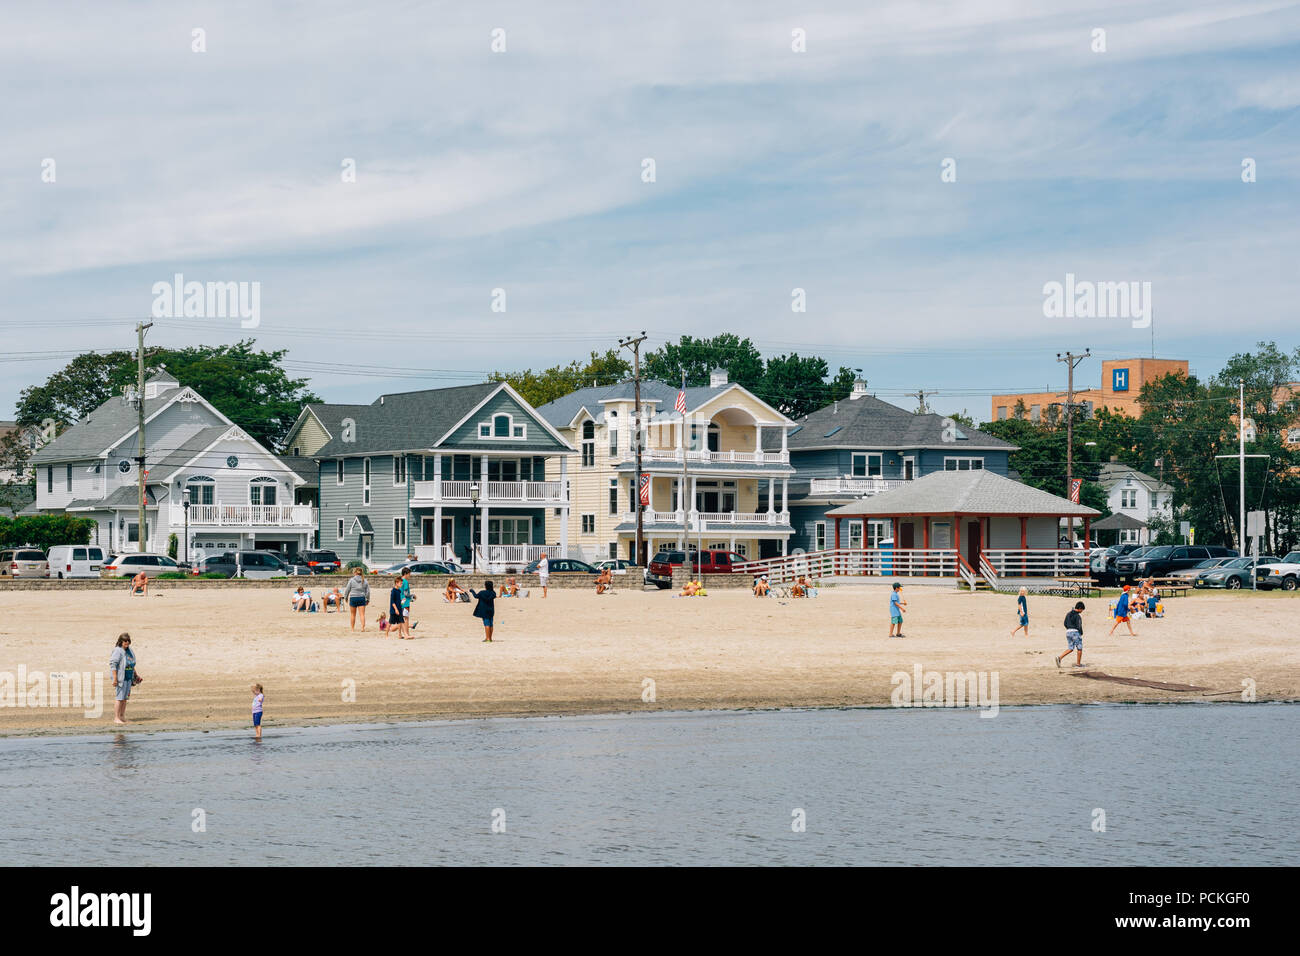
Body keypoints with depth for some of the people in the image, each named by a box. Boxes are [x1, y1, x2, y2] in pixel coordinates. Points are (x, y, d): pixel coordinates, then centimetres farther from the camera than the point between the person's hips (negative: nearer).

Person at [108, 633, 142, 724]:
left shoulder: (130, 651, 13)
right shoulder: (118, 651, -12)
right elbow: (113, 664, -16)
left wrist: (136, 675, 26)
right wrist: (115, 678, -20)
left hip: (129, 678, 8)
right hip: (120, 678, -8)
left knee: (125, 698, 10)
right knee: (119, 698, -8)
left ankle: (122, 716, 17)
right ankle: (116, 718, -5)